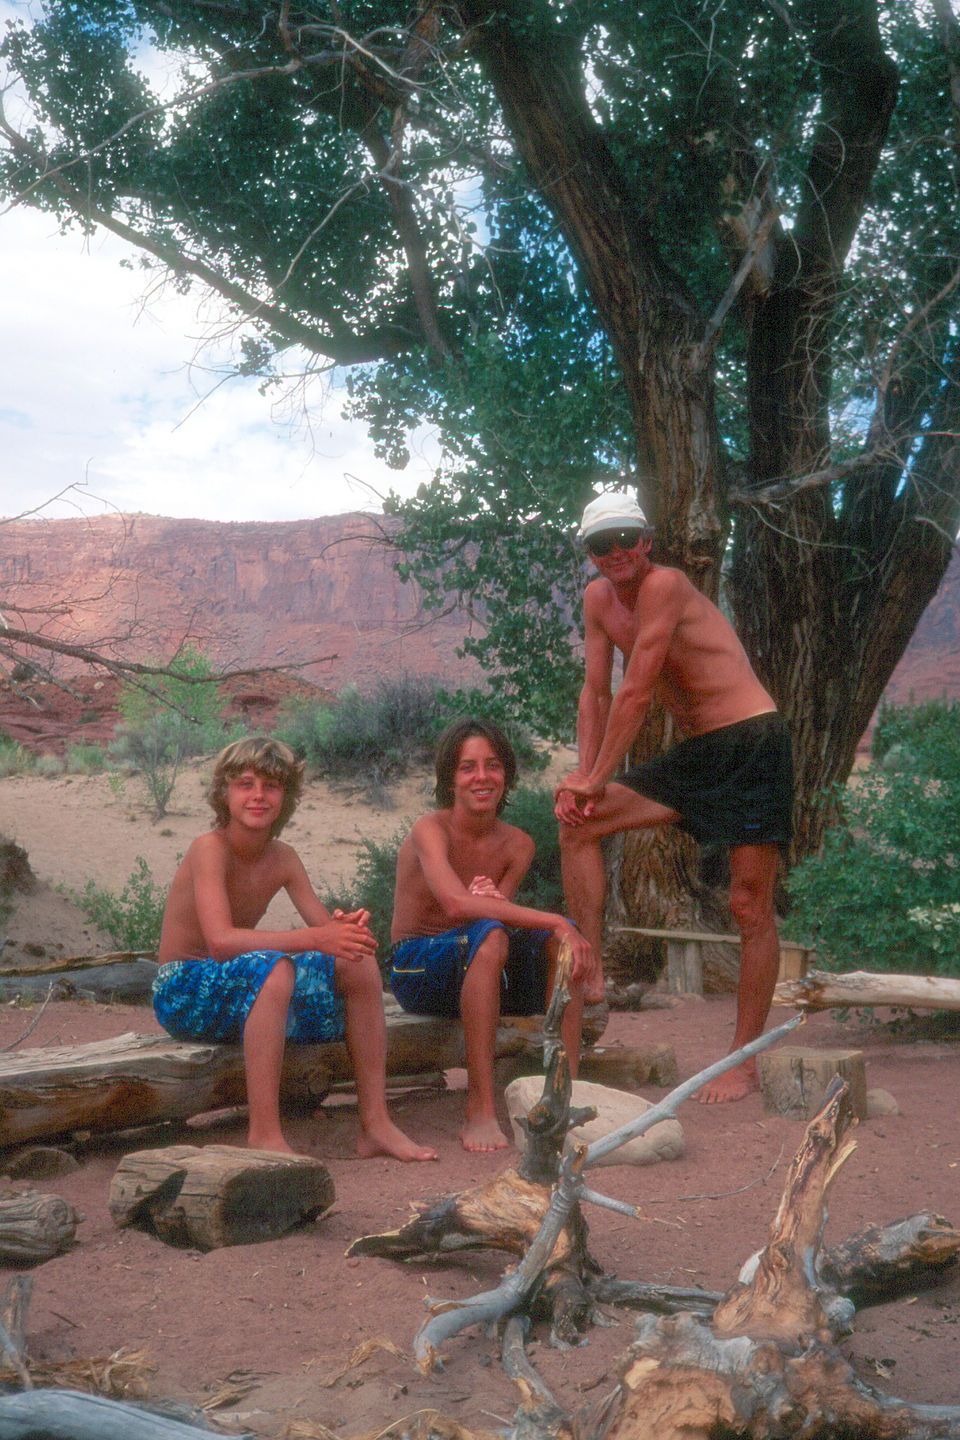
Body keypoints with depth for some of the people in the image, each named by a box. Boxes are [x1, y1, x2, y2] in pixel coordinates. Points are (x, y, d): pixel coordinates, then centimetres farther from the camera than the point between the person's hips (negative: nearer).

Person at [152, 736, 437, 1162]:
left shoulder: (283, 858, 3)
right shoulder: (209, 848, -19)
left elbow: (326, 930, -6)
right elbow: (221, 940, -32)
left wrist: (346, 928, -31)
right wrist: (314, 939, -39)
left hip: (244, 990, 8)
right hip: (184, 990, -7)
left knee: (359, 963, -6)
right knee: (273, 968, -37)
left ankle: (375, 1124, -3)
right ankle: (264, 1135, -33)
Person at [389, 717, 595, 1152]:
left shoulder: (518, 845, 3)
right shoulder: (430, 830, -16)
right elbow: (456, 904, -33)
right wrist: (554, 921, -36)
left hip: (480, 974, 6)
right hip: (419, 973, -5)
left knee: (561, 942, -19)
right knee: (488, 935, -35)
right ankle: (480, 1111, -35)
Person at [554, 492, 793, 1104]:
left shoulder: (664, 584, -18)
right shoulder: (599, 598, 7)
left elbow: (636, 694, -18)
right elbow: (596, 692, 9)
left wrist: (596, 781, -12)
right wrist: (583, 775, -3)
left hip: (754, 741, -8)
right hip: (695, 754, 8)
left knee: (751, 905, -6)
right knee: (578, 823, 2)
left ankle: (745, 1061, 4)